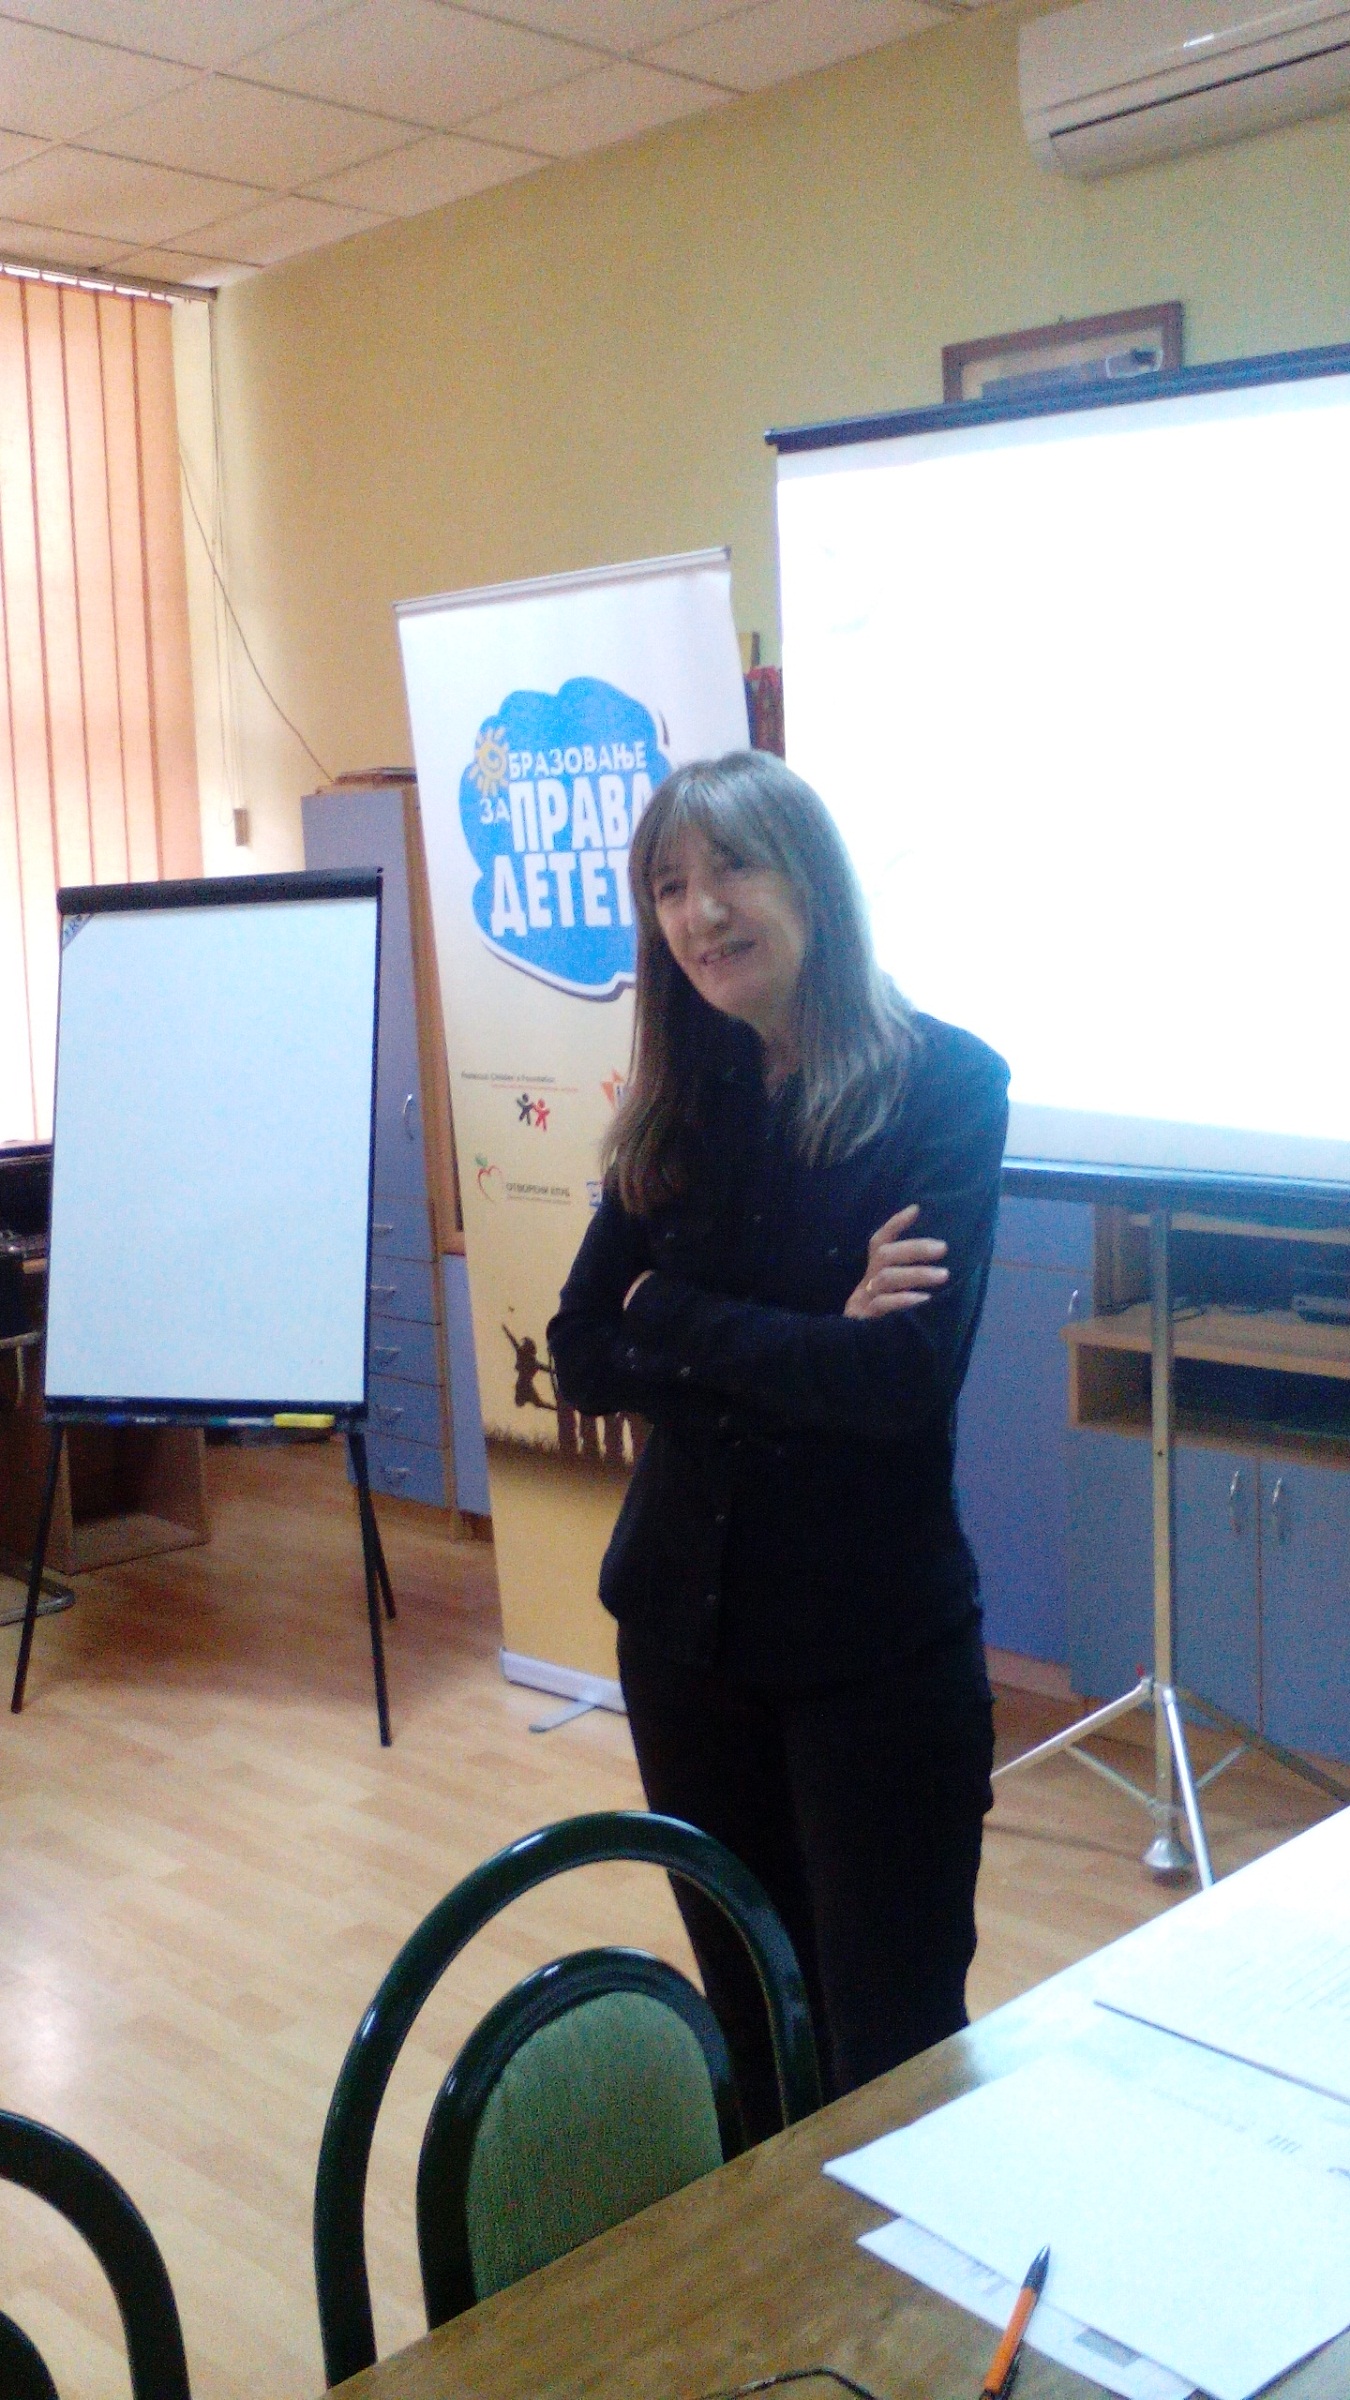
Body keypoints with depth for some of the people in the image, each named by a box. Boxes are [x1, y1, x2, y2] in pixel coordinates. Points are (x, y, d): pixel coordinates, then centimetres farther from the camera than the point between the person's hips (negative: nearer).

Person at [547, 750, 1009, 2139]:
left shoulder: (941, 1084, -10)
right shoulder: (677, 1110, 4)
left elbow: (904, 1375, -20)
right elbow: (583, 1358, -3)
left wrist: (679, 1322, -12)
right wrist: (796, 1346, -16)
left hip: (878, 1643, -5)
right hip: (687, 1621, 5)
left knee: (893, 2049, 6)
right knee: (750, 2022, 19)